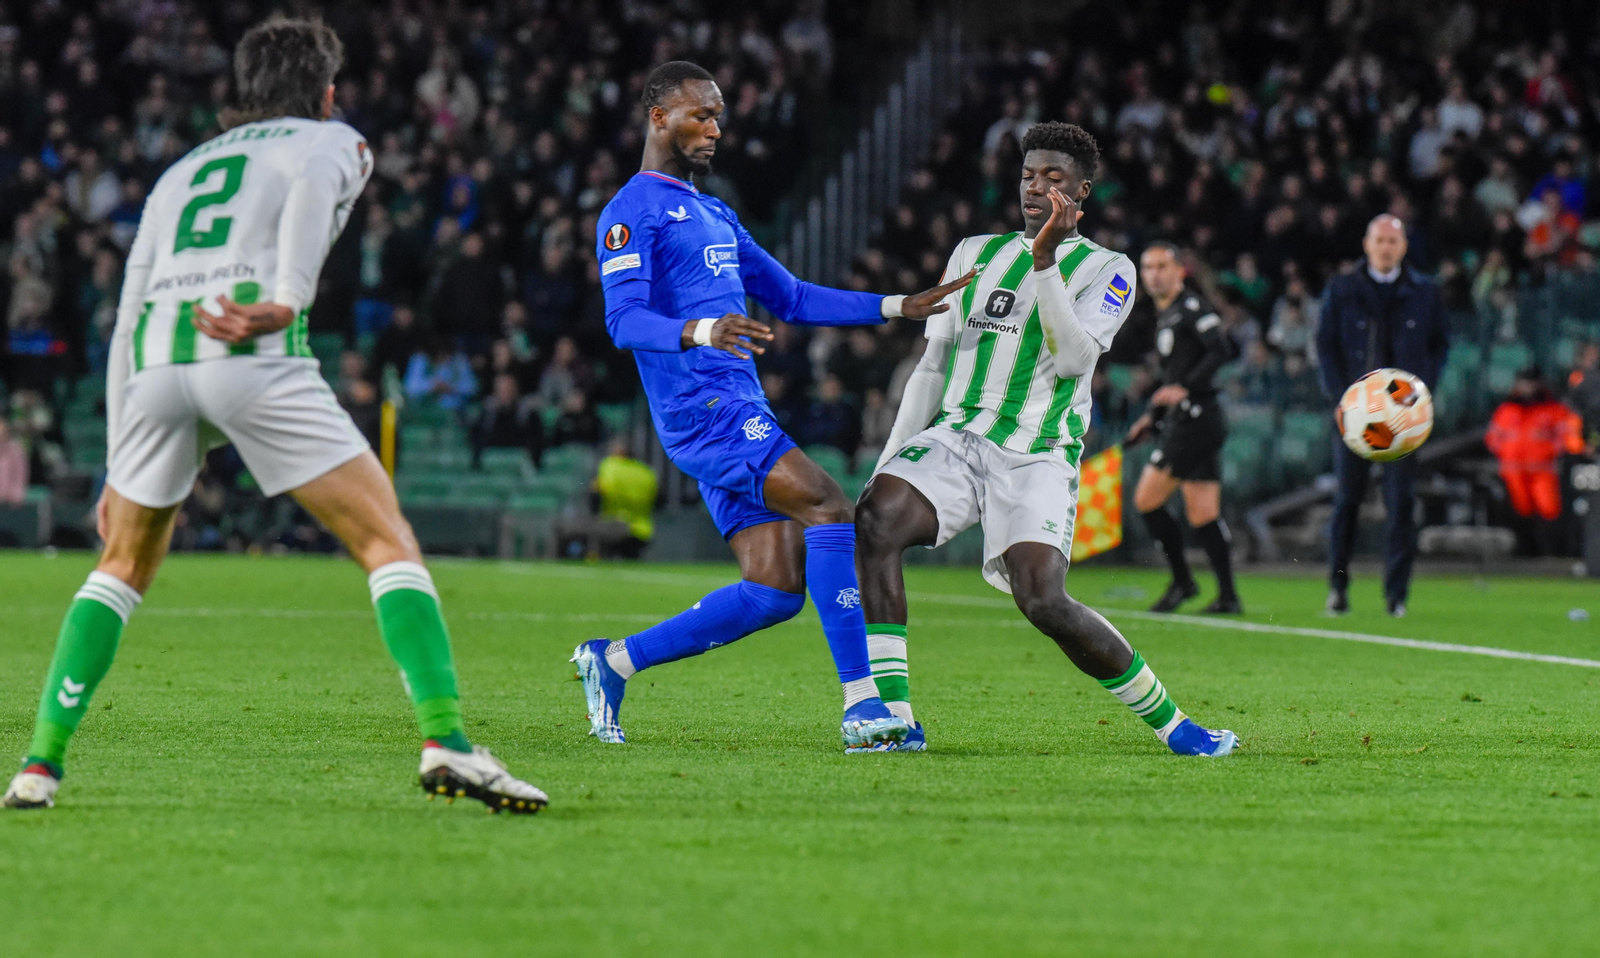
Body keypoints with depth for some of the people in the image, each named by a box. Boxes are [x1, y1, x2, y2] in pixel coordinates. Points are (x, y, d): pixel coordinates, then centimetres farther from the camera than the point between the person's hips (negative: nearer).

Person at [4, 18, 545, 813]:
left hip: (155, 358, 5)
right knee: (388, 541, 0)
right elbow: (314, 181, -6)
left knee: (123, 565, 23)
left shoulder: (181, 171, 35)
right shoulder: (335, 142, 21)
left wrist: (116, 467, 33)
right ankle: (444, 741, -16)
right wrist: (290, 299, -17)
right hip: (256, 357, -5)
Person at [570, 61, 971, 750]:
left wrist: (898, 307, 20)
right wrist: (700, 331, -36)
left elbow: (792, 299, 29)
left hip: (740, 413, 9)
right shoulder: (633, 211, -4)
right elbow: (624, 319, -16)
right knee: (830, 508, -21)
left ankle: (613, 663, 12)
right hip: (701, 408, -9)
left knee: (774, 591, 1)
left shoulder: (715, 217, 26)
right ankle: (861, 705, -23)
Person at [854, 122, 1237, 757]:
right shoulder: (976, 253, 18)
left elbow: (1074, 359, -13)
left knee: (1043, 600, -23)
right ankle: (897, 721, -25)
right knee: (875, 518, -27)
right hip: (956, 438, 4)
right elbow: (934, 365, 21)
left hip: (1037, 459, -4)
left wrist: (1044, 263, -21)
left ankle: (1169, 723, -3)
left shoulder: (1107, 270, 4)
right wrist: (890, 460, 15)